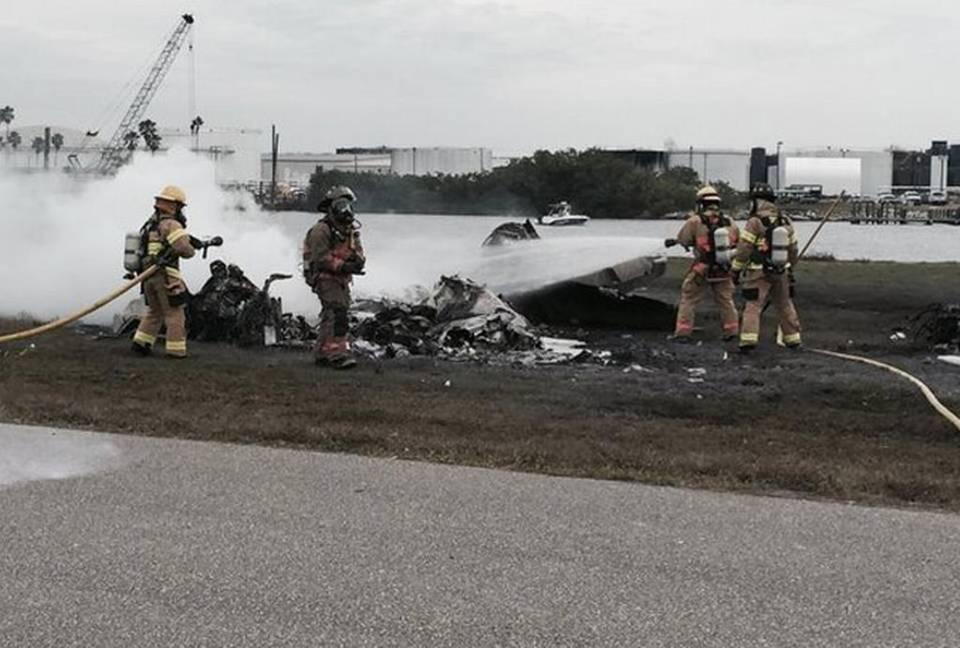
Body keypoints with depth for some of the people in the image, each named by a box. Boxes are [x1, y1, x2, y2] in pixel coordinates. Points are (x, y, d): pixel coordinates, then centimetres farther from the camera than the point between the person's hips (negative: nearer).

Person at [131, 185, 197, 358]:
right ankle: (176, 349, 0)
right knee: (175, 314, 0)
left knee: (154, 312, 21)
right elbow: (184, 248, -24)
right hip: (165, 277, -8)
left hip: (148, 276, 8)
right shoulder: (170, 225, -12)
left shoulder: (150, 224, 17)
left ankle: (141, 342, 16)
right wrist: (191, 250, -2)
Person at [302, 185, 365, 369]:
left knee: (330, 317, 15)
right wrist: (343, 266, -28)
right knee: (338, 313, -20)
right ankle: (338, 354, -24)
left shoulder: (351, 230, 13)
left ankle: (322, 353, 26)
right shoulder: (322, 230, -14)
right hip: (326, 278, -9)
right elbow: (321, 257, -20)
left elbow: (358, 250, 10)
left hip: (342, 279, 9)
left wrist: (358, 260, -14)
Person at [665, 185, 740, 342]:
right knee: (725, 299, 18)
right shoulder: (729, 221, -1)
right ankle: (731, 329, 20)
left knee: (688, 298, 6)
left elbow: (683, 239, -3)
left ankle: (683, 332, 2)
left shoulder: (695, 221, -13)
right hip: (724, 270, 3)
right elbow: (737, 241, 10)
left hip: (702, 269, -3)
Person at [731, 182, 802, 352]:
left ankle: (748, 340, -15)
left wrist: (736, 270, -3)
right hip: (781, 273, 6)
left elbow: (743, 250, -13)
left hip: (759, 273, -5)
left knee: (752, 306, -5)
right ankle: (793, 339, 25)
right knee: (785, 306, 17)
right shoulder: (786, 222, 6)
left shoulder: (755, 222, -14)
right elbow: (793, 249, 14)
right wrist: (790, 268, 26)